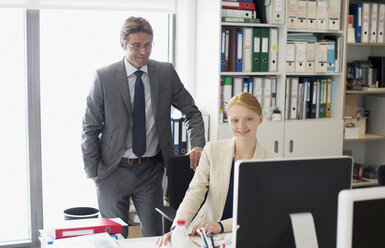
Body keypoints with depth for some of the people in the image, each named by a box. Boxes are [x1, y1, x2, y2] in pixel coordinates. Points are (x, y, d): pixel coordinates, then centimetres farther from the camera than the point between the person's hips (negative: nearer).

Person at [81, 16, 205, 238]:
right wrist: (93, 172, -6)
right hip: (113, 170, -2)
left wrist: (197, 145, -10)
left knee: (155, 236, 7)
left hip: (151, 170, 2)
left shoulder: (166, 72, 1)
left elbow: (192, 112, 7)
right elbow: (90, 128, -3)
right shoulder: (104, 77, -6)